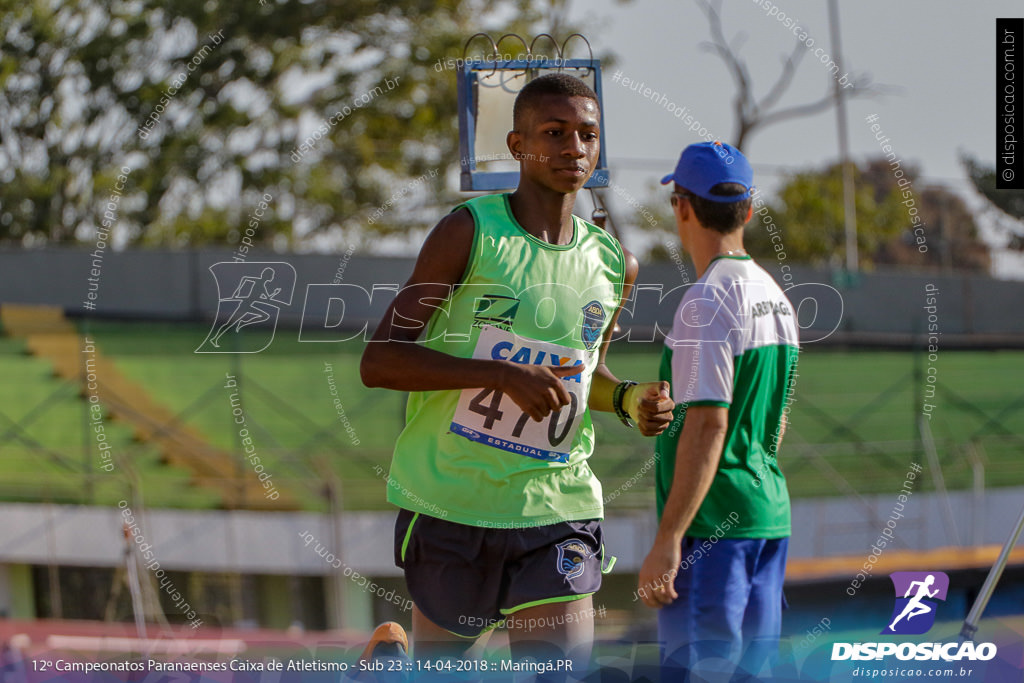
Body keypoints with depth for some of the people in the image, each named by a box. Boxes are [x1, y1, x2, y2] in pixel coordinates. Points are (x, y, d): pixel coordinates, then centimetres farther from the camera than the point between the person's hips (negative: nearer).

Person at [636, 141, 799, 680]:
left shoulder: (708, 300, -13)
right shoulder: (775, 298, 14)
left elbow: (708, 424, -20)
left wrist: (666, 542, -21)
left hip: (712, 524, -9)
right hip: (771, 513, 9)